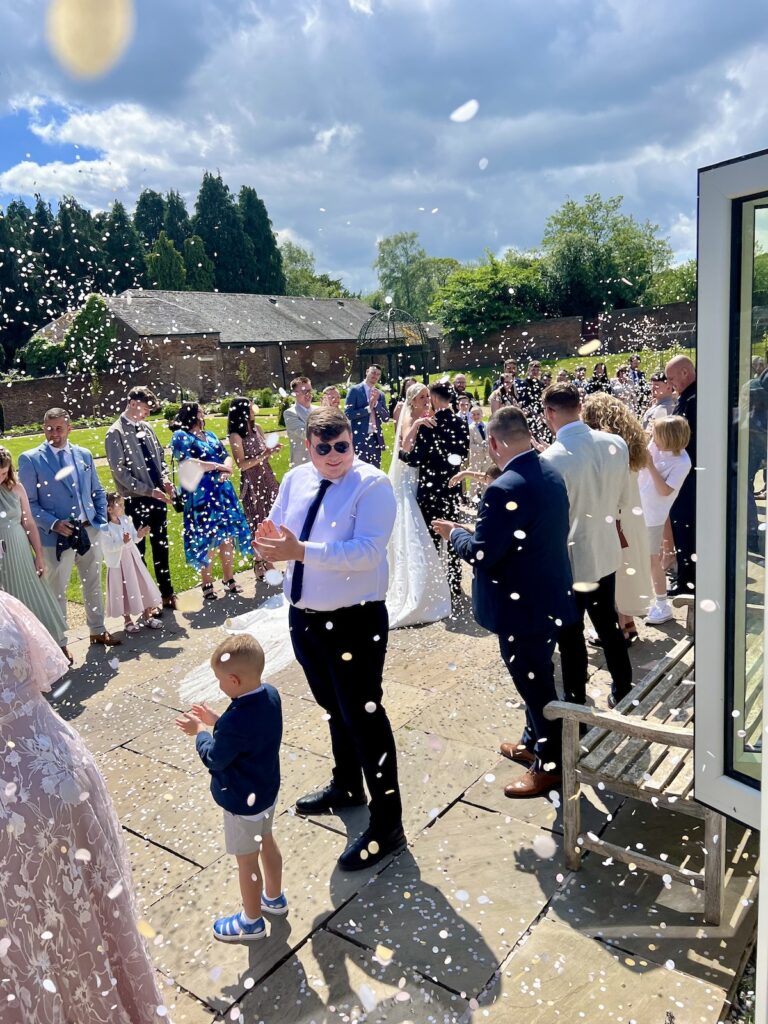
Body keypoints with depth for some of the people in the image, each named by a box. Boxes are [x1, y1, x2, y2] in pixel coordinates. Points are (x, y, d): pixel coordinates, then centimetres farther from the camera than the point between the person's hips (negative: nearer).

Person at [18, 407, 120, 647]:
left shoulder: (84, 454, 7)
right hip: (57, 536, -4)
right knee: (57, 591, 6)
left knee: (93, 585, 16)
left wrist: (101, 521, 3)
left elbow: (97, 491, 14)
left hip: (90, 531, 4)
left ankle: (98, 630, 33)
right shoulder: (30, 459, -6)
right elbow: (29, 503, -7)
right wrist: (53, 524, -19)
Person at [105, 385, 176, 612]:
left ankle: (167, 593, 27)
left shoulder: (146, 428, 8)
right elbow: (120, 472, -16)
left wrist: (165, 479, -2)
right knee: (138, 552, 5)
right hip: (136, 501, -6)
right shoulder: (115, 433, -11)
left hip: (157, 497, 6)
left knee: (161, 548, 15)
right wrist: (149, 490, -20)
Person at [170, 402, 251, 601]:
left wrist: (226, 470, -11)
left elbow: (227, 457, 12)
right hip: (200, 495, -6)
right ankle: (208, 585, 9)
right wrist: (217, 466, -10)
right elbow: (187, 463, -17)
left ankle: (229, 580, 16)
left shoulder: (210, 435, 19)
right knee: (205, 540, -1)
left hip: (222, 492, 6)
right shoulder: (180, 436, -2)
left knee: (227, 535, 5)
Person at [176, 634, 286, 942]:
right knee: (266, 842, 28)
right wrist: (216, 720, -1)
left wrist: (201, 731, -6)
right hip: (267, 790, 8)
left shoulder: (234, 722, -39)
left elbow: (214, 759, -21)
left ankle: (252, 921, 36)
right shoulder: (270, 694, -13)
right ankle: (274, 898, 50)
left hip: (242, 801, -8)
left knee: (247, 860, 14)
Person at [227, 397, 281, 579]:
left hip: (267, 479, 6)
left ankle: (267, 561, 21)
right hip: (251, 483, -6)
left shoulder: (257, 428, 4)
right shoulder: (235, 436, -14)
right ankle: (258, 563, 20)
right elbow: (242, 464, -18)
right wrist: (263, 456, -22)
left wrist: (273, 449, -8)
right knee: (257, 523, 5)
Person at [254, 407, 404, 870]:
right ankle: (347, 786, 48)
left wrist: (302, 551, -35)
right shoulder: (295, 480, 4)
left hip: (354, 621, -7)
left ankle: (387, 823, 18)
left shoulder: (373, 485, -17)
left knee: (363, 714, 1)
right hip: (305, 615, 7)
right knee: (333, 708, 24)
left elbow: (368, 550, -28)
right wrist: (270, 540, -15)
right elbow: (277, 529, 10)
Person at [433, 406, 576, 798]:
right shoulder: (550, 473, 1)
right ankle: (534, 743, 44)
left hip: (522, 607, -9)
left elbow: (482, 554, -23)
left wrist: (454, 533, -4)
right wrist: (485, 525, 17)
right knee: (537, 677, 25)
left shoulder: (505, 490, -28)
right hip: (550, 597, 9)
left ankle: (550, 765, 26)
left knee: (534, 683, 8)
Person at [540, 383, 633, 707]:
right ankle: (623, 692, 39)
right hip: (607, 553, 6)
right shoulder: (616, 444, -7)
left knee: (571, 635, 12)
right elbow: (624, 501, 5)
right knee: (608, 625, 23)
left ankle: (576, 702, 26)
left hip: (570, 560, -6)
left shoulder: (552, 459, -25)